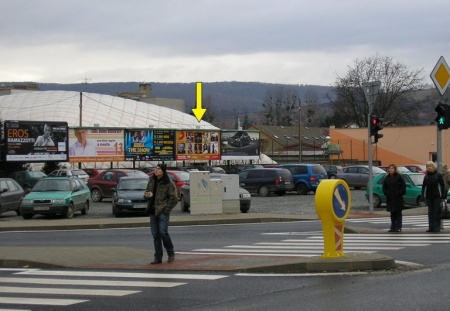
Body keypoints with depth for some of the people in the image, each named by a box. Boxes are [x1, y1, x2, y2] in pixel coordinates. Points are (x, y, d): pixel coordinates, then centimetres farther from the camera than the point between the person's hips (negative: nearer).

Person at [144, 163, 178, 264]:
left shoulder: (169, 183, -7)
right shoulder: (152, 181, 11)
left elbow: (174, 198, -8)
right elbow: (147, 192, 22)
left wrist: (166, 209, -13)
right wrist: (146, 195, -2)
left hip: (163, 211, -6)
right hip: (153, 211, 6)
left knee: (163, 232, -14)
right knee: (155, 235, 6)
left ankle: (171, 253, 5)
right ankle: (158, 257, 11)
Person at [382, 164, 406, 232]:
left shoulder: (399, 177, -2)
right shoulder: (387, 178, 10)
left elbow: (403, 186, -4)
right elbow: (384, 187, 14)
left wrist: (400, 193, -12)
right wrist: (386, 193, -1)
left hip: (398, 198, -4)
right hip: (390, 198, 4)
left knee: (398, 213, -1)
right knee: (392, 214, 6)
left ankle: (398, 227, 0)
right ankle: (393, 227, 9)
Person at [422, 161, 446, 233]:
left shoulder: (438, 175, 0)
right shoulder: (426, 176, 10)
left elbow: (442, 185, -1)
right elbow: (423, 186, 12)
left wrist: (443, 195, -7)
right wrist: (423, 196, 5)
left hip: (437, 196, -4)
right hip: (428, 196, 4)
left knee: (437, 212, -4)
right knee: (430, 212, 6)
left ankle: (437, 227, -2)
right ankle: (431, 227, 8)